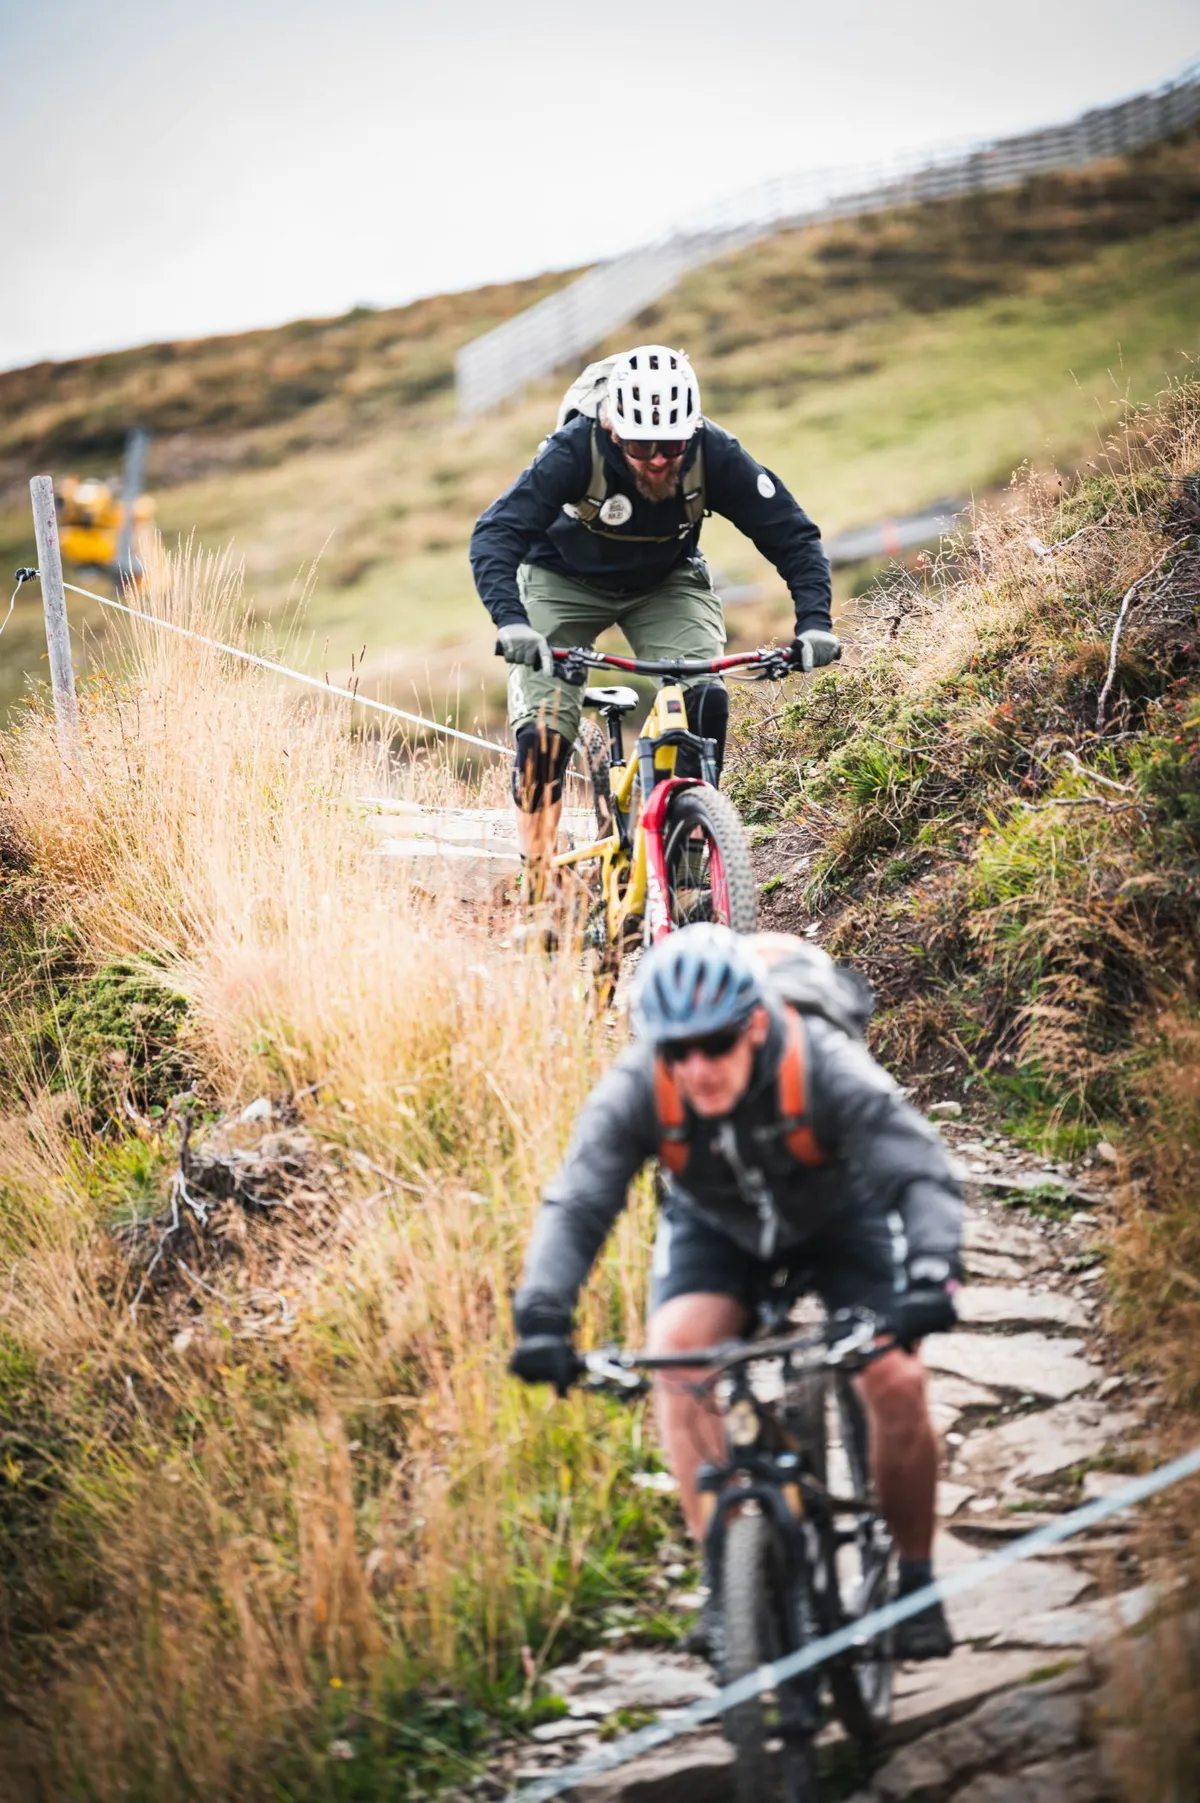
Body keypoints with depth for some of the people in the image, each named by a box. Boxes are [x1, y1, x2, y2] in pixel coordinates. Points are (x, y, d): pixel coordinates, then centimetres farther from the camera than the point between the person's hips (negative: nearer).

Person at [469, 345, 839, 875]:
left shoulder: (715, 454, -28)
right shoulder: (576, 449, -34)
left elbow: (792, 534, -21)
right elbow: (494, 534, -40)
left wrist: (814, 621, -35)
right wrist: (511, 620, -57)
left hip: (665, 583, 2)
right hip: (565, 581, -1)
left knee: (705, 699, -24)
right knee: (542, 734, -16)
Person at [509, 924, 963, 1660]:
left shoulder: (827, 1068, -37)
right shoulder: (636, 1090, -32)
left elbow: (923, 1174, -42)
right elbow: (575, 1205, -37)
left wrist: (931, 1275, -60)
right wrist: (542, 1318, -52)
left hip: (840, 1219, -2)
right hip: (715, 1227, 2)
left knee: (896, 1378, -19)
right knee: (676, 1353, -25)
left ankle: (914, 1579, 4)